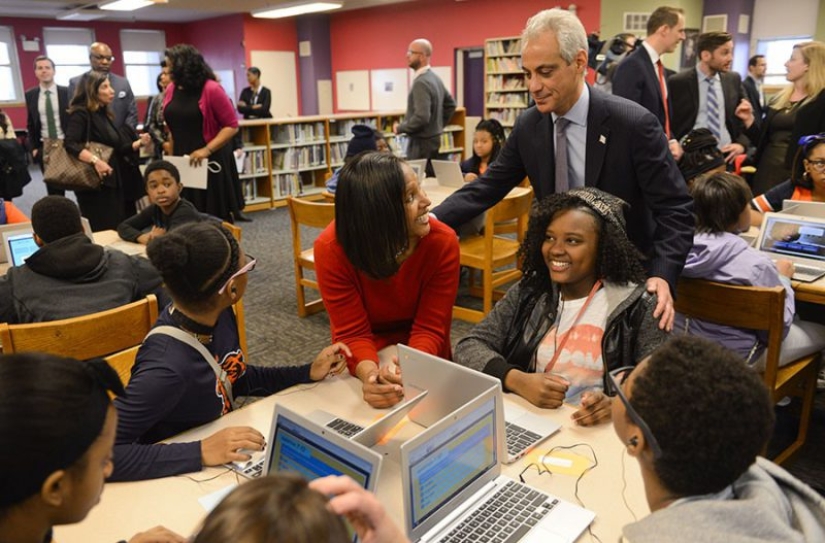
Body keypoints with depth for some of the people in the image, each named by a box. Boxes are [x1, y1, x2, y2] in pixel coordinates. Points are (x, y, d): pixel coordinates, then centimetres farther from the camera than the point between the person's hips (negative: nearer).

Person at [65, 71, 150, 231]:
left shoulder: (104, 114, 14)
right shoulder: (81, 114, -9)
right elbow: (70, 144, -24)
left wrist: (139, 143, 5)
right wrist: (95, 160, -34)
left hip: (114, 182, 8)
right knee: (103, 231, -7)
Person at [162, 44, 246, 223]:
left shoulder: (211, 89, -12)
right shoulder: (171, 90, 6)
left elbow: (232, 125, -14)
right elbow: (173, 127, 16)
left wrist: (207, 150, -23)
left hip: (210, 162, -5)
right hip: (182, 163, 6)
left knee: (216, 218, 4)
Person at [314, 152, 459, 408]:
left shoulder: (443, 243, -21)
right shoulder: (331, 249, -23)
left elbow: (430, 329, -18)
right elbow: (352, 333, -19)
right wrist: (370, 374, -39)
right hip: (363, 365, 0)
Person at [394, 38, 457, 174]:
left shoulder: (421, 82, -19)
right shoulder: (434, 78, 11)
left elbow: (422, 117, -27)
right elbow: (451, 104, 22)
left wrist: (400, 128, -13)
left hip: (422, 142, -10)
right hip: (433, 138, 10)